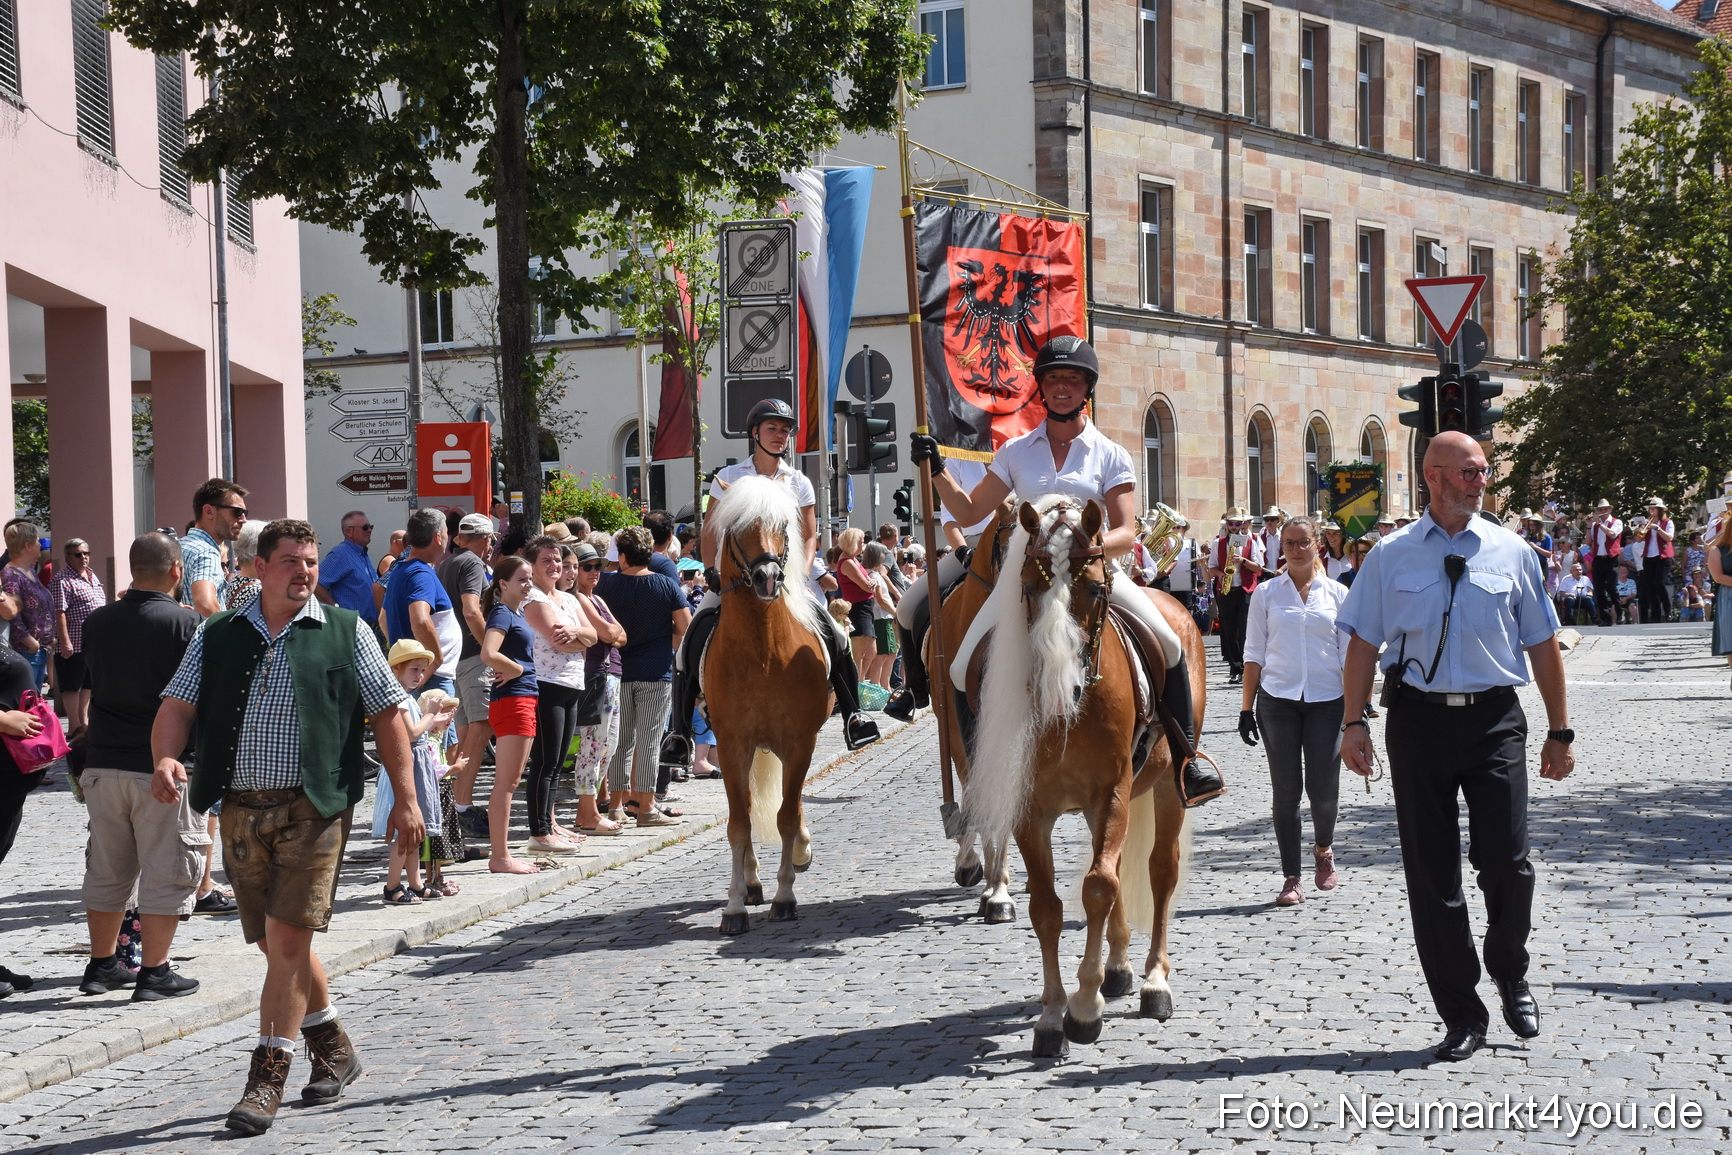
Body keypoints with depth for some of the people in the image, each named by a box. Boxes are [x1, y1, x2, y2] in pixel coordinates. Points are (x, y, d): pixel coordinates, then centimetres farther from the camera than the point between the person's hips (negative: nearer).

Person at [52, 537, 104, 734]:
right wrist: (64, 641, -24)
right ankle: (74, 725, 4)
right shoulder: (63, 579, -13)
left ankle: (83, 719, 28)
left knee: (88, 682, 17)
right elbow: (59, 612, -19)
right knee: (72, 685, 0)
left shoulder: (92, 575, 14)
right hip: (74, 643, -9)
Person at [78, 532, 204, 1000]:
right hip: (164, 767, -5)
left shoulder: (98, 622, 4)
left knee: (107, 869, 16)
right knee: (166, 872, 2)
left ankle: (102, 964, 25)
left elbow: (89, 683, 14)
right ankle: (154, 973, 3)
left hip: (104, 763, 5)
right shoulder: (185, 622, -11)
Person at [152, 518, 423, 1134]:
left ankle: (267, 1077, -3)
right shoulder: (218, 637, 11)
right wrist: (166, 759, -17)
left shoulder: (346, 632, 4)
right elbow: (177, 706, 4)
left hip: (314, 806, -3)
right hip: (241, 808, 4)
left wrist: (405, 798, 0)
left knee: (287, 936, -10)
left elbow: (388, 714, 5)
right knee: (277, 942, 11)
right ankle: (334, 1048, 31)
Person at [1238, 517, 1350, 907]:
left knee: (1323, 788, -2)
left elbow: (1350, 653, 8)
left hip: (1326, 699, 0)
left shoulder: (1337, 593, 6)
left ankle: (1324, 850, 29)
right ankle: (1291, 877, 8)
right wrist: (1246, 707, 2)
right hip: (1278, 700, 0)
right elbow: (1254, 653, 6)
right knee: (1286, 790, 0)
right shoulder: (1266, 593, 5)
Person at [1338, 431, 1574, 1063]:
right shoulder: (1391, 557, 4)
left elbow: (1543, 646, 10)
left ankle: (1511, 976, 26)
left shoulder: (1511, 552, 6)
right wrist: (1354, 721, -3)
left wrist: (1559, 731, 9)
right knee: (1431, 870, 3)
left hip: (1495, 719, 0)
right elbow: (1363, 643, 5)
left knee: (1506, 861, -5)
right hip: (1418, 719, 0)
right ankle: (1461, 1014, 15)